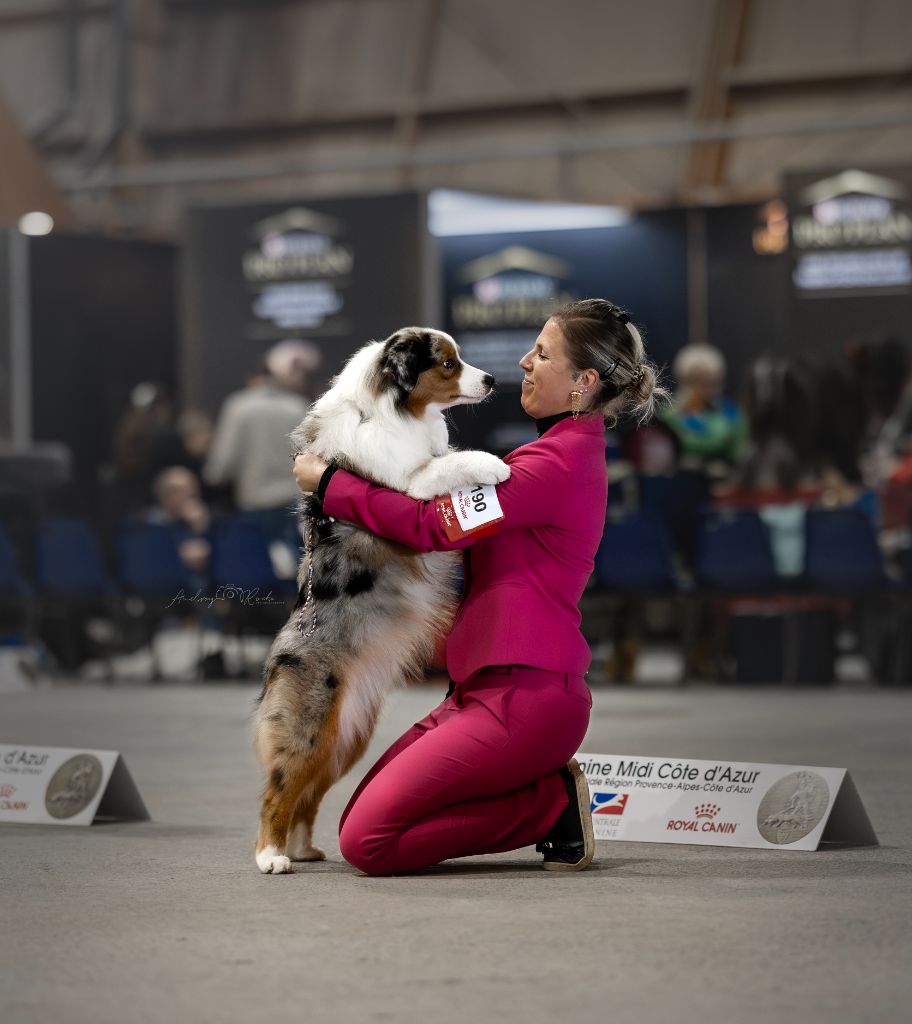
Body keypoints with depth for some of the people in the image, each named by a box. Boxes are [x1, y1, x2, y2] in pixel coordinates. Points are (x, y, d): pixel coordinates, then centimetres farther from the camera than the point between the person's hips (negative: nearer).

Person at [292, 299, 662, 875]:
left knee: (367, 842, -15)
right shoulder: (568, 450, 17)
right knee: (358, 820, 7)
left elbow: (433, 525, -16)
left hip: (522, 699, -10)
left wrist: (328, 481, -5)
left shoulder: (558, 464, -16)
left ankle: (553, 805, -3)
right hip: (486, 687, 10)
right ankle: (549, 795, 8)